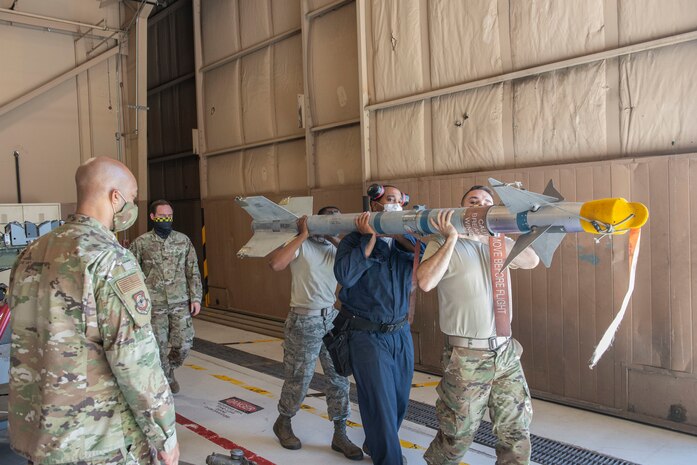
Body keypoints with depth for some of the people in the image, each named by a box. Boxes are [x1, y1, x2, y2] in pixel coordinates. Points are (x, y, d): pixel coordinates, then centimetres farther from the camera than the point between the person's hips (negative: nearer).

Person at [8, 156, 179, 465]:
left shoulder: (31, 254, 5)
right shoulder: (111, 260, -20)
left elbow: (25, 344, 13)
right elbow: (135, 360, -22)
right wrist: (165, 434, -12)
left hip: (36, 432, 7)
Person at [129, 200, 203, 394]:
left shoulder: (183, 240, 4)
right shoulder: (141, 243, -2)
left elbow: (193, 272, 5)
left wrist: (196, 297, -1)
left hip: (180, 302, 2)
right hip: (154, 305, -2)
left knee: (184, 343, 0)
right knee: (159, 346, 4)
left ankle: (170, 369, 30)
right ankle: (166, 380, 24)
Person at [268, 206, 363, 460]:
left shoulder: (335, 249, 10)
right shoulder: (302, 245, -7)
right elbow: (275, 264, -23)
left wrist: (335, 239, -7)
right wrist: (303, 235, -18)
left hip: (331, 318, 6)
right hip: (304, 321, -6)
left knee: (340, 377, 7)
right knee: (298, 380, 8)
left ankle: (339, 435, 20)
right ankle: (283, 423, 33)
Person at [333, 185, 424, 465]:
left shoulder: (405, 239, 6)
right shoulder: (355, 239, -6)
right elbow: (344, 275, -24)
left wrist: (403, 239, -18)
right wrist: (370, 237, -22)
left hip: (401, 333, 5)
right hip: (367, 335, -5)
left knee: (400, 399, 16)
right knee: (381, 404, -4)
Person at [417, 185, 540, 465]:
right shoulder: (443, 245, -3)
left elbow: (532, 261, -3)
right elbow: (425, 282, -21)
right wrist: (452, 238, -17)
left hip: (506, 353, 5)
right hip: (466, 358, -5)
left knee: (517, 433, 11)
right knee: (458, 434, 8)